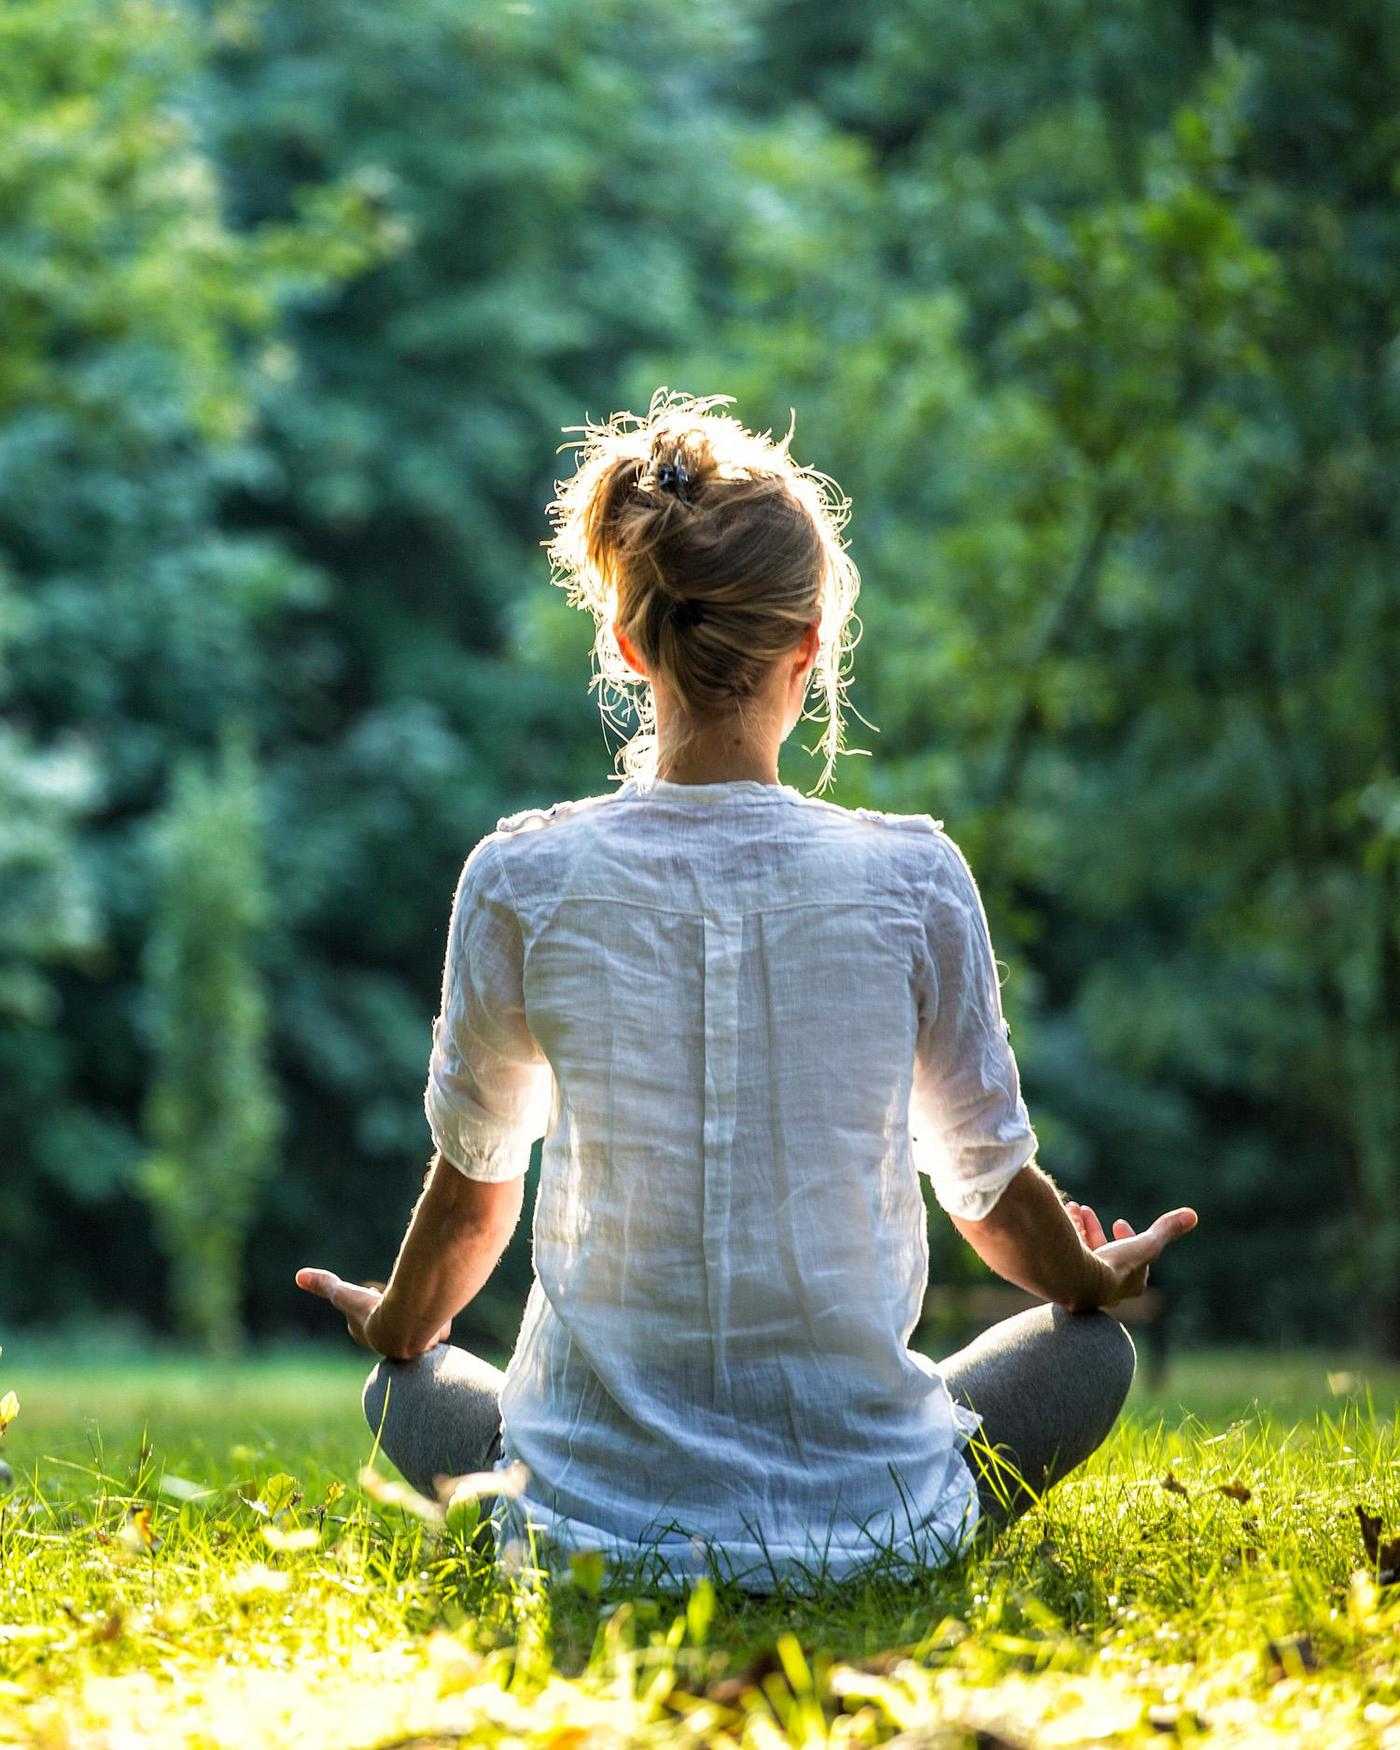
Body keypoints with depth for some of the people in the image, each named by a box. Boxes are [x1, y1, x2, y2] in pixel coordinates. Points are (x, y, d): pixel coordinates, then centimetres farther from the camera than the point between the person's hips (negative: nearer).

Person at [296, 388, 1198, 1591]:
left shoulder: (521, 881, -9)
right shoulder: (912, 875, -10)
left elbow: (472, 1181, 6)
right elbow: (991, 1185, 4)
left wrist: (397, 1332, 29)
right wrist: (1097, 1285, 28)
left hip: (601, 1524, 0)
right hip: (868, 1520, 0)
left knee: (406, 1396, 32)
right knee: (1091, 1348, 28)